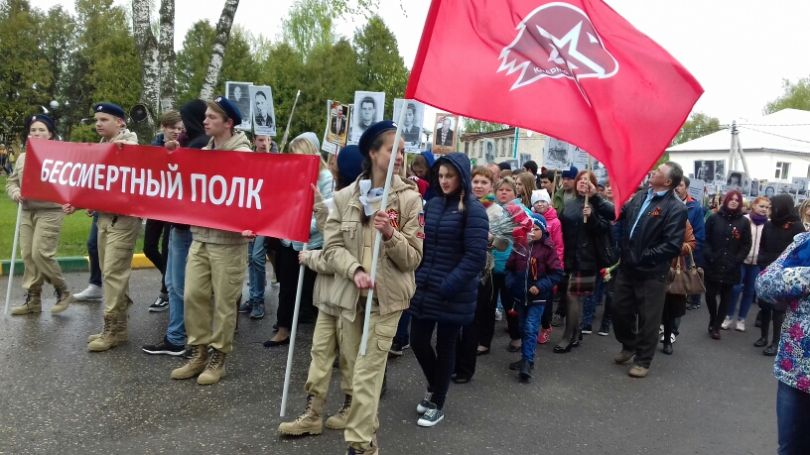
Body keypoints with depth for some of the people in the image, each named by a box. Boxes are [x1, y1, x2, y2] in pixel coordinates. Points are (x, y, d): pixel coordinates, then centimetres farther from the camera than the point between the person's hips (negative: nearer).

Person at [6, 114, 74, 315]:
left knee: (41, 254, -13)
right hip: (27, 212, 7)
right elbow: (11, 182, 19)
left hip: (50, 212, -6)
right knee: (28, 256, 7)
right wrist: (16, 193, -3)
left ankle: (63, 292, 5)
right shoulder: (22, 157, 15)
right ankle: (33, 299, 15)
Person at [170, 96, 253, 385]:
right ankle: (198, 353, 22)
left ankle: (218, 357, 16)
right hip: (199, 236, 7)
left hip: (228, 239, -7)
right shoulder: (202, 152, 13)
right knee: (193, 295, 8)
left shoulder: (242, 154, -9)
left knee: (223, 301, 3)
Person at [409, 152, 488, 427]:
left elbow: (475, 256, -16)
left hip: (453, 294, -5)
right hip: (425, 288, 5)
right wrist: (416, 277, 2)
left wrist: (448, 286, -20)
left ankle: (438, 405, 27)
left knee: (445, 347, 8)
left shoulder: (473, 210, -10)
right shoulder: (433, 204, 8)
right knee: (418, 341, 9)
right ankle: (434, 388, 37)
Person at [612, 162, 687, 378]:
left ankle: (643, 360, 22)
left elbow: (672, 245, -19)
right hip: (627, 266, 7)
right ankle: (628, 346, 39)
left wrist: (643, 257, -18)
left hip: (651, 272, -6)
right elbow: (620, 214, 18)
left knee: (648, 318, 6)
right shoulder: (640, 196, 7)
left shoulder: (675, 208, -14)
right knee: (620, 309, 16)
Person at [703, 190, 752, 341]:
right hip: (713, 265, -1)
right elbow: (705, 239, 1)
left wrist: (737, 260, -8)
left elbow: (746, 245, 3)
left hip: (731, 267, 1)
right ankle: (712, 321, 22)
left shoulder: (744, 222, 4)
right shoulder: (714, 218, 3)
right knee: (710, 294, -3)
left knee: (726, 297, 5)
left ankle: (716, 326, 16)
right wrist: (709, 256, -11)